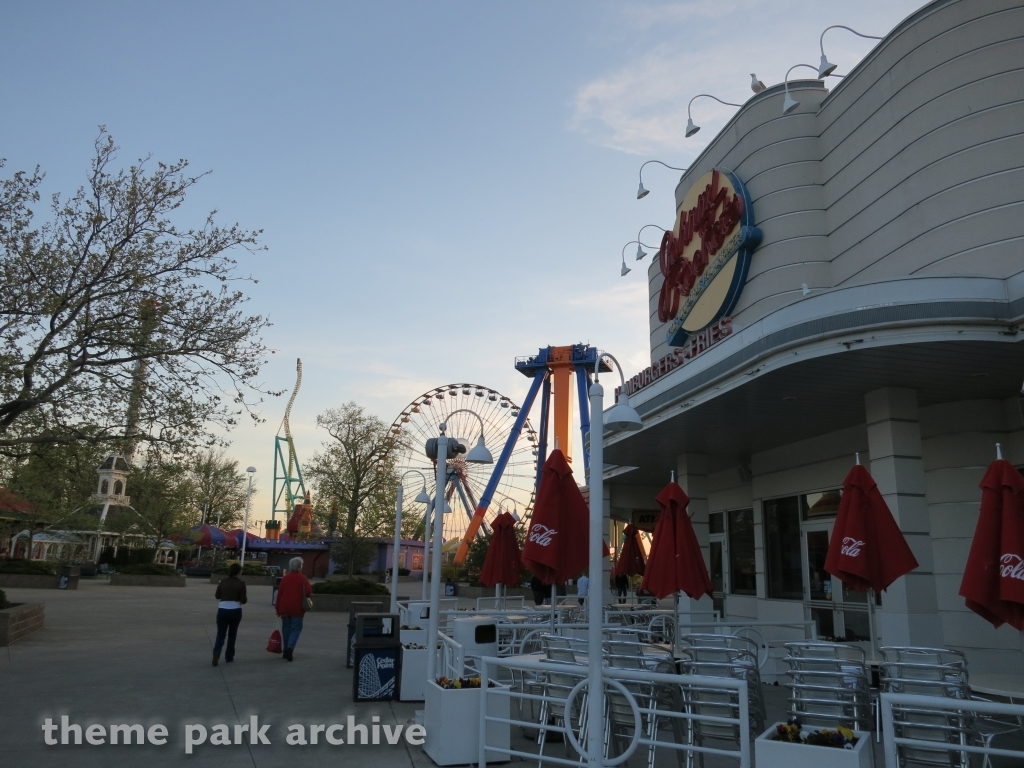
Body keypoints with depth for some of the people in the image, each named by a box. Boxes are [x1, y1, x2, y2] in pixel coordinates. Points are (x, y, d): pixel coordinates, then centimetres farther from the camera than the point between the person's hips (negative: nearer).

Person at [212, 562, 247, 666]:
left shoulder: (223, 581, 2)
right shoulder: (241, 583, -6)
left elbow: (217, 596, 11)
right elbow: (243, 600, -8)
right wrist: (245, 599, 14)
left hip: (222, 610, 1)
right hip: (235, 610, -1)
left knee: (220, 634, 5)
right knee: (232, 634, 15)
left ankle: (216, 654, -18)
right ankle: (229, 657, 20)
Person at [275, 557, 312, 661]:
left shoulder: (285, 578, 5)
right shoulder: (302, 578, -7)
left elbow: (279, 593, 5)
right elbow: (308, 592, -12)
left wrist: (278, 608, 12)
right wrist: (311, 587, 11)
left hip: (285, 608, 4)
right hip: (297, 608, -4)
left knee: (286, 629, 14)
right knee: (296, 628, 1)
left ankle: (286, 651, 18)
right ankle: (290, 648, -18)